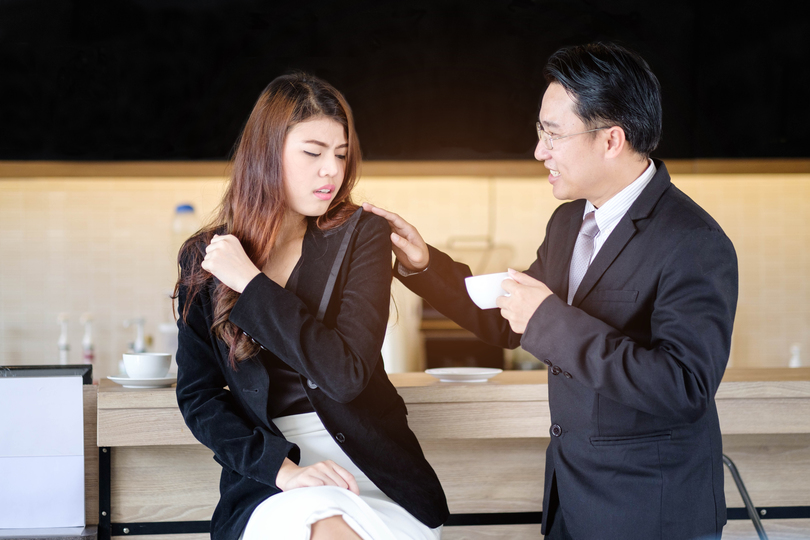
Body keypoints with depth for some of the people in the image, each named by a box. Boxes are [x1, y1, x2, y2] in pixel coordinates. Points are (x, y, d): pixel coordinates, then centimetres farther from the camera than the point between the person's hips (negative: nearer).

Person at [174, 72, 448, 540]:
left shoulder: (361, 235, 1)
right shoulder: (204, 259, 6)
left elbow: (347, 373, -11)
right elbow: (199, 396, 4)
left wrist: (251, 284, -11)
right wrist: (282, 467, -12)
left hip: (370, 466, 0)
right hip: (267, 478, 0)